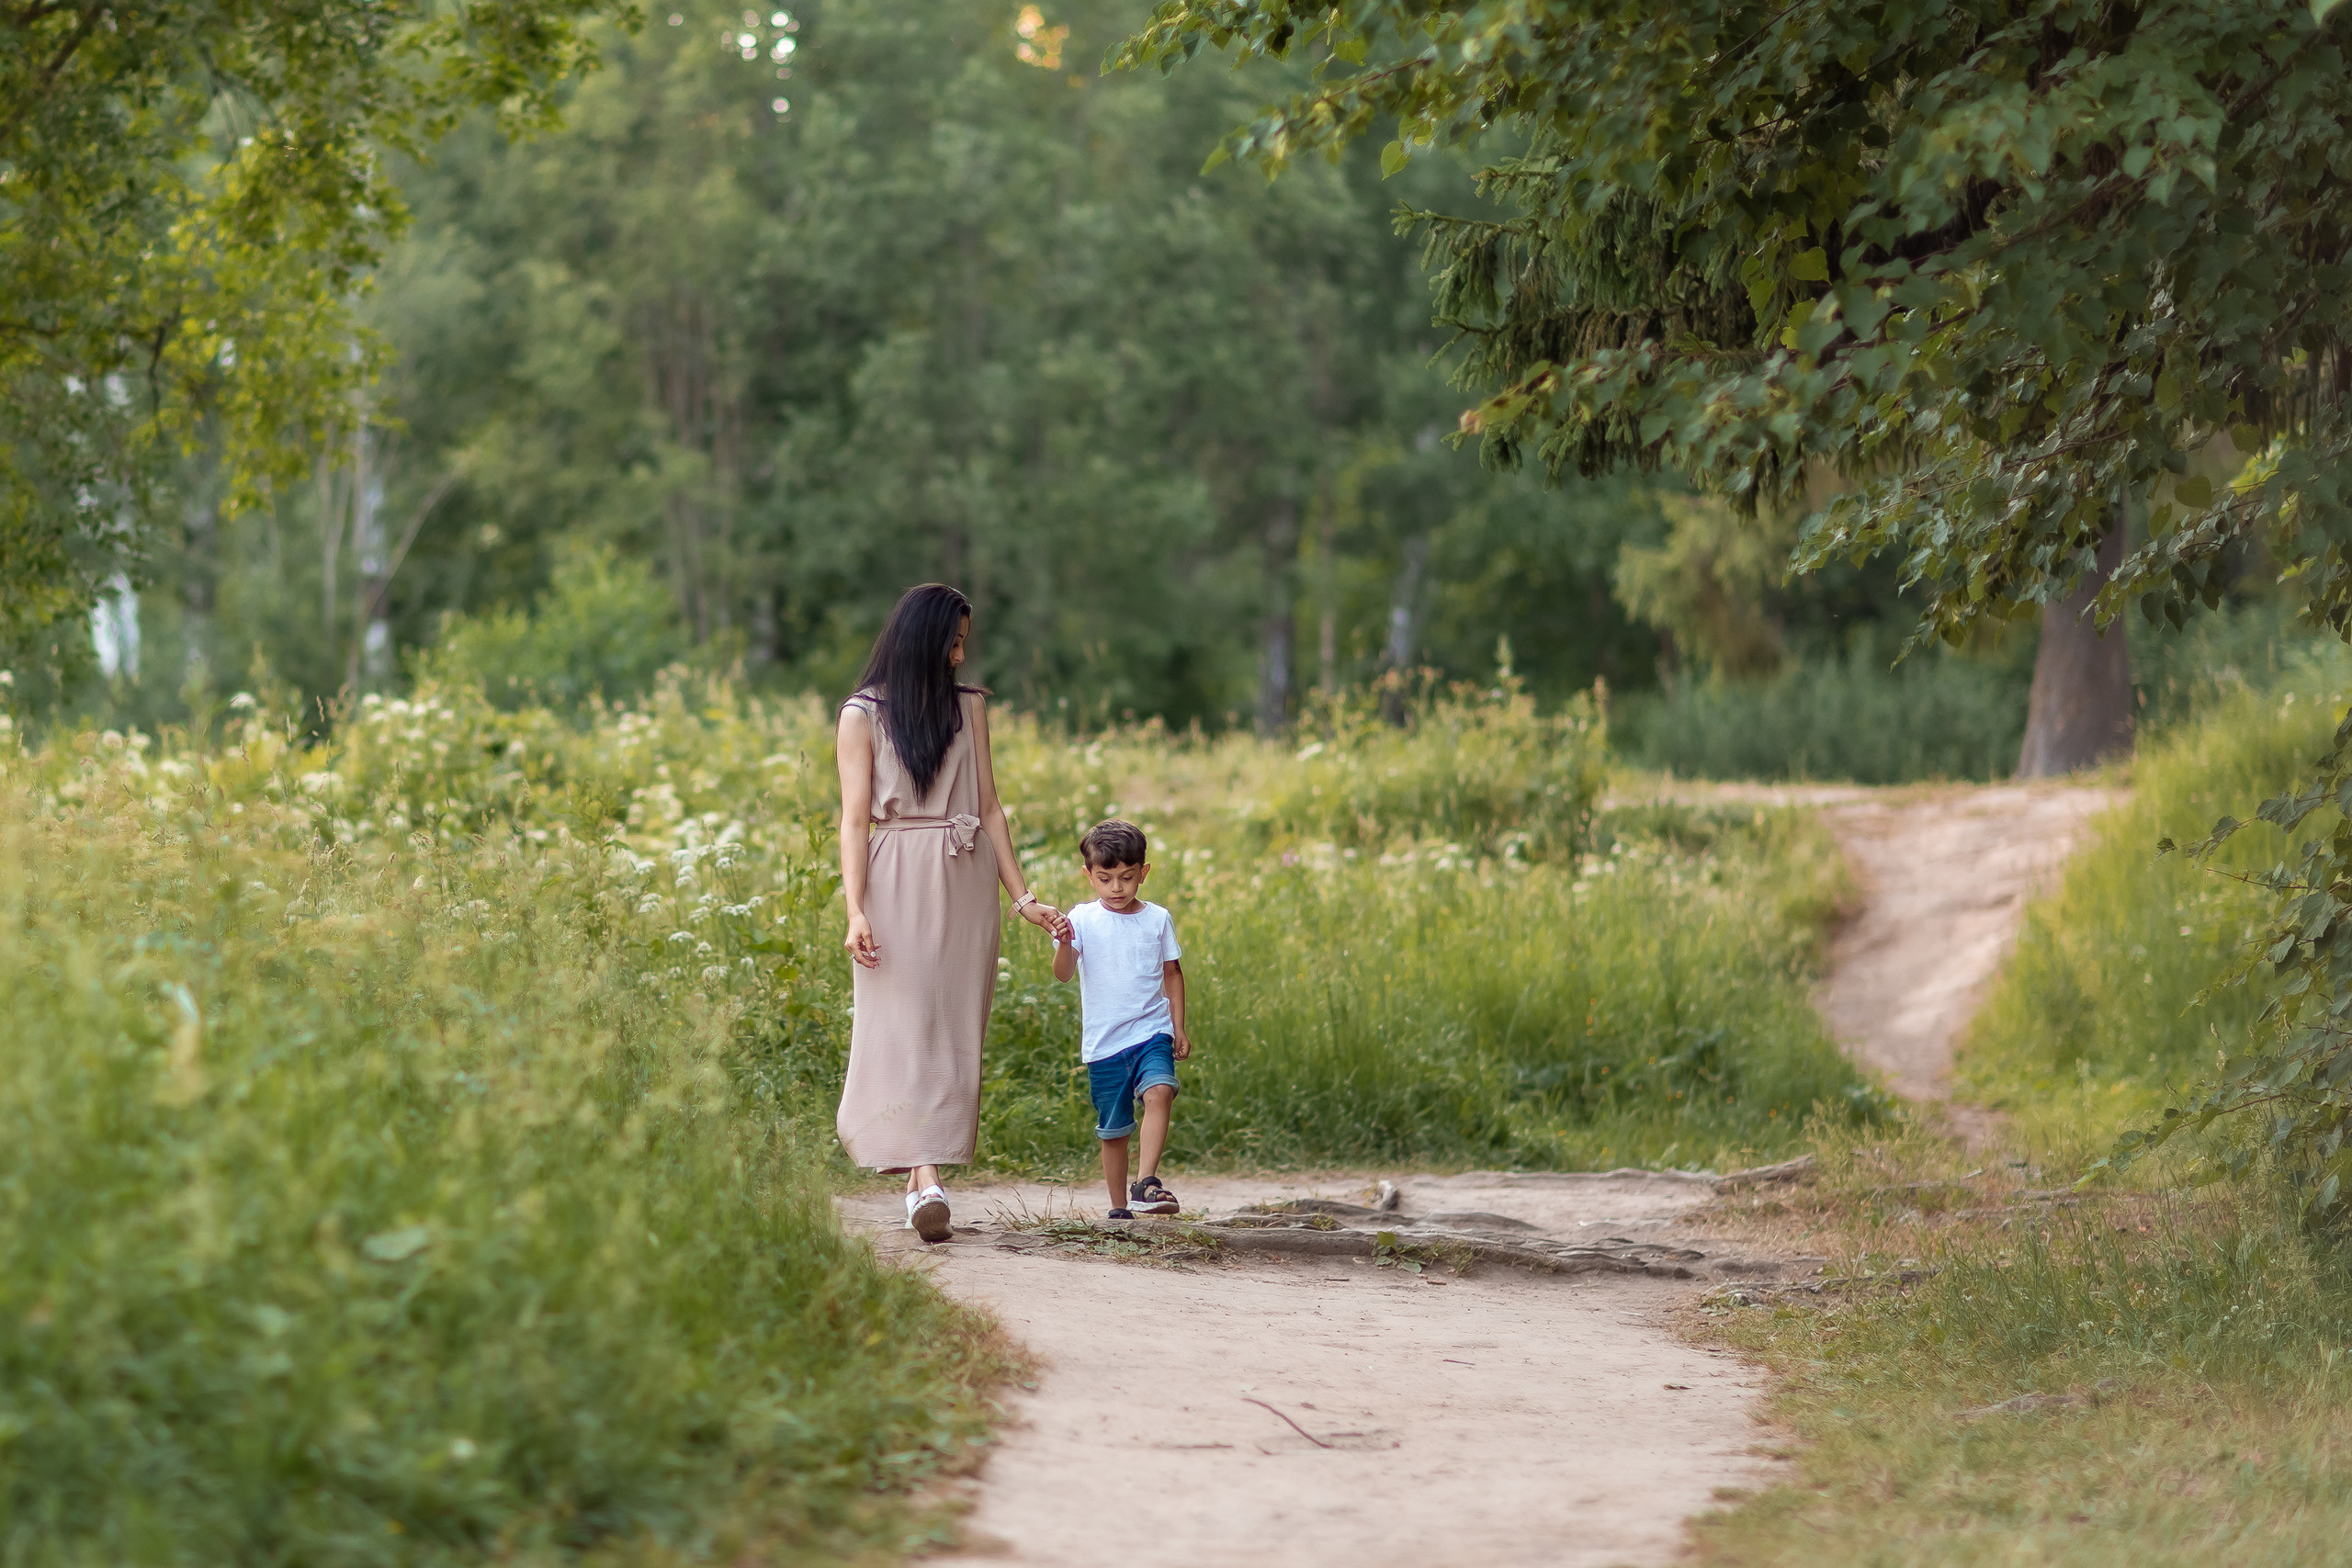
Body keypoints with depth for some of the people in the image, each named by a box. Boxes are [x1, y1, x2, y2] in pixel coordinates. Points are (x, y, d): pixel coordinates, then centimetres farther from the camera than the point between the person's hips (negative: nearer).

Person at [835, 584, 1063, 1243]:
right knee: (904, 1030, -12)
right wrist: (855, 911, -12)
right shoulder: (864, 714, 2)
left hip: (966, 885, 4)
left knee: (953, 1033, 2)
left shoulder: (969, 706, 14)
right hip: (897, 884, -4)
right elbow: (855, 818, -2)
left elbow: (989, 807, 13)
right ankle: (925, 1179, -22)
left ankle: (924, 1177, 9)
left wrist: (1022, 896, 7)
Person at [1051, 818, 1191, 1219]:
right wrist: (1064, 945, -33)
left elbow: (1172, 974, 12)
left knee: (1159, 1092, -26)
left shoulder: (1157, 919, 4)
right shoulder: (1083, 920, -2)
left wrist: (1179, 1028, 8)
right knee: (1113, 1130, 7)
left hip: (1152, 1032, 0)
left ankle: (1145, 1183, -31)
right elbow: (1063, 973, -12)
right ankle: (1119, 1208, 19)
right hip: (1104, 1042, 0)